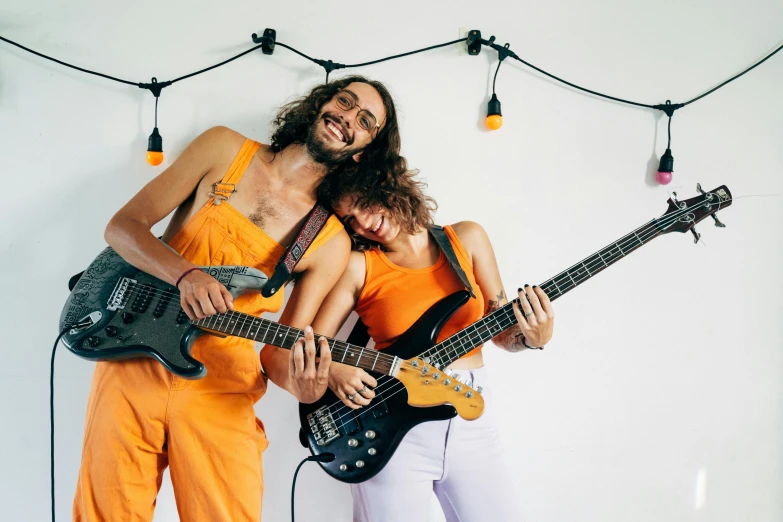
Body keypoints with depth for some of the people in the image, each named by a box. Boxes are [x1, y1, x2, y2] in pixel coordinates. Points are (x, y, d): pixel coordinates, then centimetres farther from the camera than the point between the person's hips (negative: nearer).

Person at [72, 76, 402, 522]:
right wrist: (186, 276, -17)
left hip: (220, 387, 0)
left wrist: (302, 384, -22)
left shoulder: (331, 242, 1)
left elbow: (277, 353, 1)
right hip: (135, 361, 0)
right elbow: (123, 226, 1)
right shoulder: (225, 149, 3)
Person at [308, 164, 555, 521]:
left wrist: (532, 338, -12)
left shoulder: (467, 238, 4)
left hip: (472, 417, 3)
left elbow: (502, 331, 8)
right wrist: (332, 371, -23)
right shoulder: (358, 266, -3)